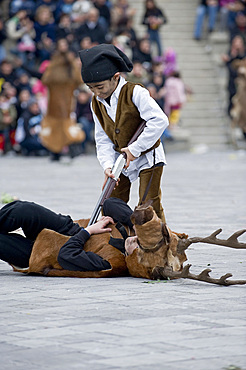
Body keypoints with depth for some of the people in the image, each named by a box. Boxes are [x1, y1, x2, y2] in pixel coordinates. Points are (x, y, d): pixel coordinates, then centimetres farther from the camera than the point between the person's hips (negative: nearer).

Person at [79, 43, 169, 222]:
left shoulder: (135, 93, -22)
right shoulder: (97, 103, -1)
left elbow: (160, 120, -31)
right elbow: (103, 140, 2)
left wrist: (135, 148, -28)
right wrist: (108, 165, -16)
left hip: (147, 158, -6)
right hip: (120, 159, 6)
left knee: (149, 205, -9)